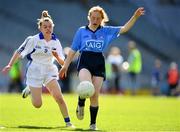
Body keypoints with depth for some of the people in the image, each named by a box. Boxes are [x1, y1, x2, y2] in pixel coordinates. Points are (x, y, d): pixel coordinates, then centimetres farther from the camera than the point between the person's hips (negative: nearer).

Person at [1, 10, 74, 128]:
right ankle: (29, 89, 31)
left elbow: (62, 62, -3)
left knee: (59, 97, -17)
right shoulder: (33, 40, -11)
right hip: (35, 71, -2)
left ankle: (68, 122, -4)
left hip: (50, 71, 2)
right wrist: (10, 65, -5)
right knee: (37, 104, -2)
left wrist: (57, 56, -24)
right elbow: (19, 52, -2)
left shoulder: (56, 42, -2)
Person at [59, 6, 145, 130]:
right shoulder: (81, 31, 8)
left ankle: (93, 123, 11)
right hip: (85, 62, -2)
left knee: (95, 95, -2)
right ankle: (81, 105, 2)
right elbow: (73, 50, 11)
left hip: (99, 64, 2)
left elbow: (124, 29, 5)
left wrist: (135, 17, -8)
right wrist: (65, 66, 10)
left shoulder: (107, 31, 11)